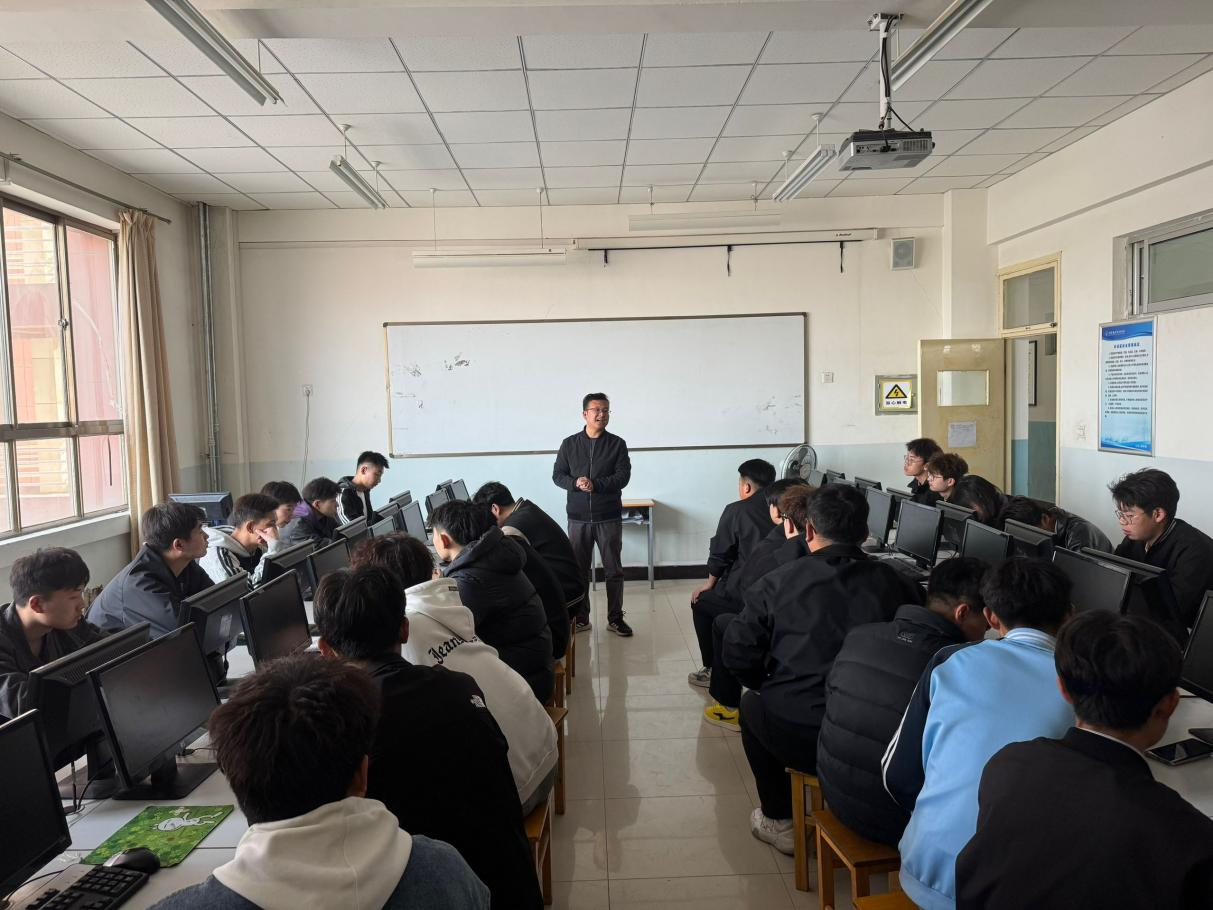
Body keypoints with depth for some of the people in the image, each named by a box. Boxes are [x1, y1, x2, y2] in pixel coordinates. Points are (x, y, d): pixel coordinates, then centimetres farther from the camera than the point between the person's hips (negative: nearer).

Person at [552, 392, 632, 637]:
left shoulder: (617, 444, 0)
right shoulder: (569, 444, 5)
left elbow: (623, 477, -8)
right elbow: (558, 475, 4)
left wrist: (595, 484, -20)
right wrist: (575, 483, -17)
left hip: (609, 517, -1)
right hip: (578, 518, 1)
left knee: (614, 570, 5)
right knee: (578, 569, 7)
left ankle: (615, 618, 17)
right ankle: (581, 618, 19)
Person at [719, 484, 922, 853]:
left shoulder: (777, 583, -7)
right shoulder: (895, 585, -3)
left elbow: (737, 656, -3)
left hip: (798, 742, -2)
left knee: (752, 703, 29)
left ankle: (779, 822, 31)